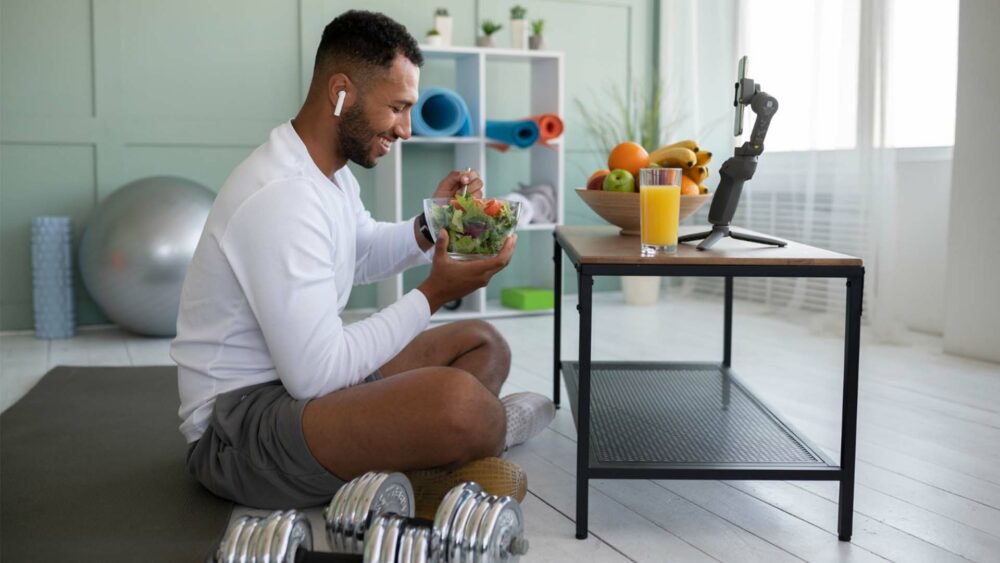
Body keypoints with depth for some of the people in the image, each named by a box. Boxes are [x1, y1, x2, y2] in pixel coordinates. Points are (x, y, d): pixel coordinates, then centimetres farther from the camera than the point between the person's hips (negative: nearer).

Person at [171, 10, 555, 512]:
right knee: (458, 399, -33)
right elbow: (316, 376, -28)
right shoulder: (282, 196, -25)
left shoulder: (328, 169, 6)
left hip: (300, 374, 11)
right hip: (237, 424, -11)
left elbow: (362, 256, 26)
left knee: (483, 344, 13)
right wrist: (434, 293, -18)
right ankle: (491, 429, -1)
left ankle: (431, 462, -5)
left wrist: (428, 226, 4)